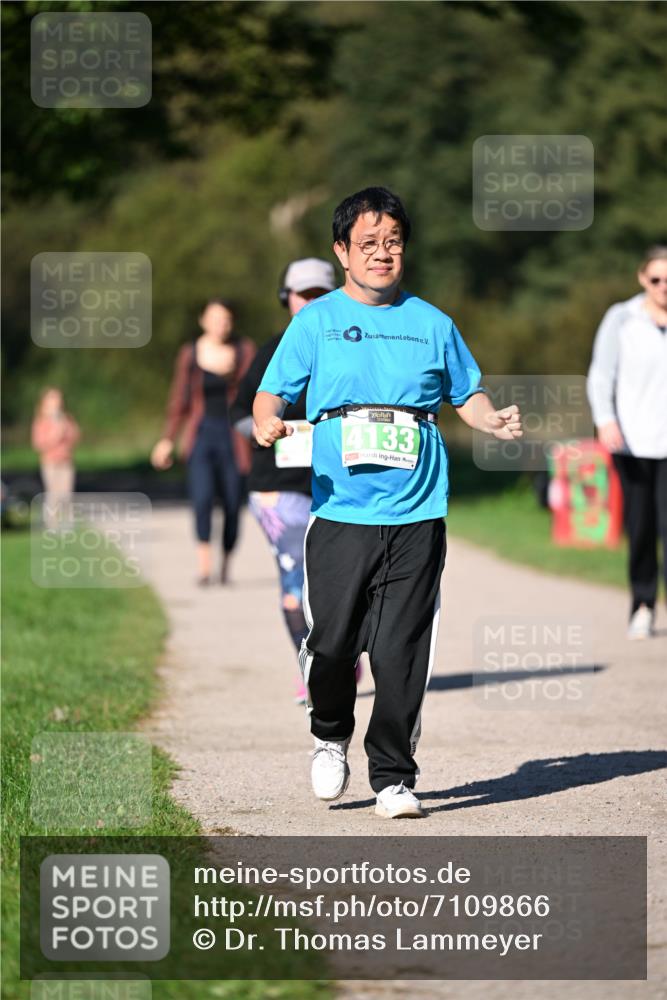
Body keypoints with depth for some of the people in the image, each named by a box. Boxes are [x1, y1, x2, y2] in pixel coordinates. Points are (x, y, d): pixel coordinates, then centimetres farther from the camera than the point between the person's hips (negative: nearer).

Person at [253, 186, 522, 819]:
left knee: (401, 652, -3)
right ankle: (330, 738, 24)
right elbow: (273, 391, 6)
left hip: (416, 514, 1)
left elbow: (466, 394, 21)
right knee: (333, 642, -6)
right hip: (340, 512, -1)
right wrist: (267, 421, -17)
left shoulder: (431, 323, 14)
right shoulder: (316, 322, 8)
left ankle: (393, 778, 7)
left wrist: (495, 421, 0)